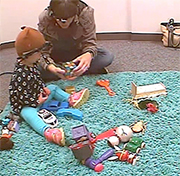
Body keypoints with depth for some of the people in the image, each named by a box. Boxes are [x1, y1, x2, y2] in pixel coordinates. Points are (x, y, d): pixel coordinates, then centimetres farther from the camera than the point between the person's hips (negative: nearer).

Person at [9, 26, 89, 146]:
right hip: (25, 104, -10)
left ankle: (70, 100, 9)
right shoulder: (20, 74, -31)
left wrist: (44, 88, 3)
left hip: (38, 95, 10)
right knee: (28, 113, -39)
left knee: (53, 88, 19)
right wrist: (37, 101, -20)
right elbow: (21, 96, -28)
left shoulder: (32, 64, -1)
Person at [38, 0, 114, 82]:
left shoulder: (86, 13, -26)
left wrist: (89, 54, -44)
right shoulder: (44, 18, -27)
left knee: (108, 57, -25)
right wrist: (49, 66, -47)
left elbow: (89, 42, -19)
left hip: (78, 53, 0)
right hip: (56, 55, 0)